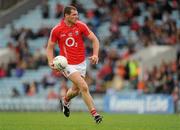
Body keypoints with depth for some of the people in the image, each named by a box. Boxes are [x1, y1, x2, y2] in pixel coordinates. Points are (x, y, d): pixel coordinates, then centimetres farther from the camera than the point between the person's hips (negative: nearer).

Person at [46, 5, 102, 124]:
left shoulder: (81, 26, -7)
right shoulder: (56, 30, -11)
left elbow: (94, 39, -2)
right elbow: (50, 47, 2)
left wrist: (95, 54, -17)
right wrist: (51, 62, -13)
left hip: (81, 63, 4)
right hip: (68, 64, -4)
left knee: (76, 90, 16)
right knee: (84, 87, -19)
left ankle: (65, 101, 50)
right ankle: (94, 113, -12)